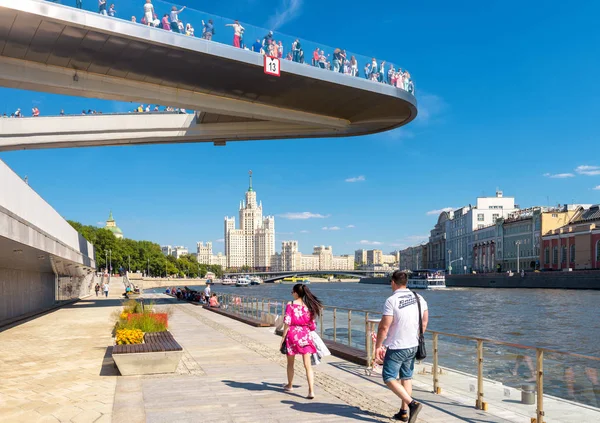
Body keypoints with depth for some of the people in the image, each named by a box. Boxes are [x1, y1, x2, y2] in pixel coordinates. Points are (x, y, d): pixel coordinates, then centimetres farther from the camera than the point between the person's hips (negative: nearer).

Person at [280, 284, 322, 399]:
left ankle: (289, 385, 36)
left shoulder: (290, 305, -8)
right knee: (307, 366, 1)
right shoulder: (309, 305, 3)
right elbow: (312, 324, 8)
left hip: (292, 334, -2)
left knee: (290, 363, 19)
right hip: (305, 335, 2)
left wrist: (283, 337, -4)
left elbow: (287, 322, -10)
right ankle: (311, 391, -9)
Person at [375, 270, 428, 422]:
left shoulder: (391, 300, -18)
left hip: (396, 347, -7)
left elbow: (384, 326, -19)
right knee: (406, 377, 16)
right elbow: (424, 322, 11)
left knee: (389, 378, 2)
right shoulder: (419, 298, 3)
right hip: (413, 346, 7)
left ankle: (412, 404, -13)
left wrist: (378, 345, -7)